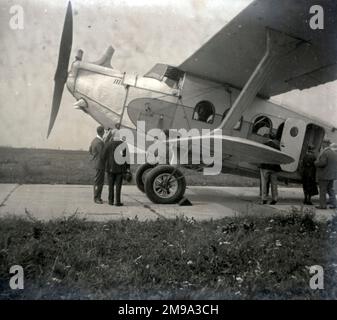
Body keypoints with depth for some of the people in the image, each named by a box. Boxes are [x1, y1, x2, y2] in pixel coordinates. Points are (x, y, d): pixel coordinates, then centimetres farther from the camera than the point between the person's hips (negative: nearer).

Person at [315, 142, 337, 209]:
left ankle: (323, 205, -1)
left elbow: (322, 163, -24)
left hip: (324, 175, -7)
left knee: (323, 190, -2)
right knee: (330, 189, 18)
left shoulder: (326, 153, -16)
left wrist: (316, 162, -8)